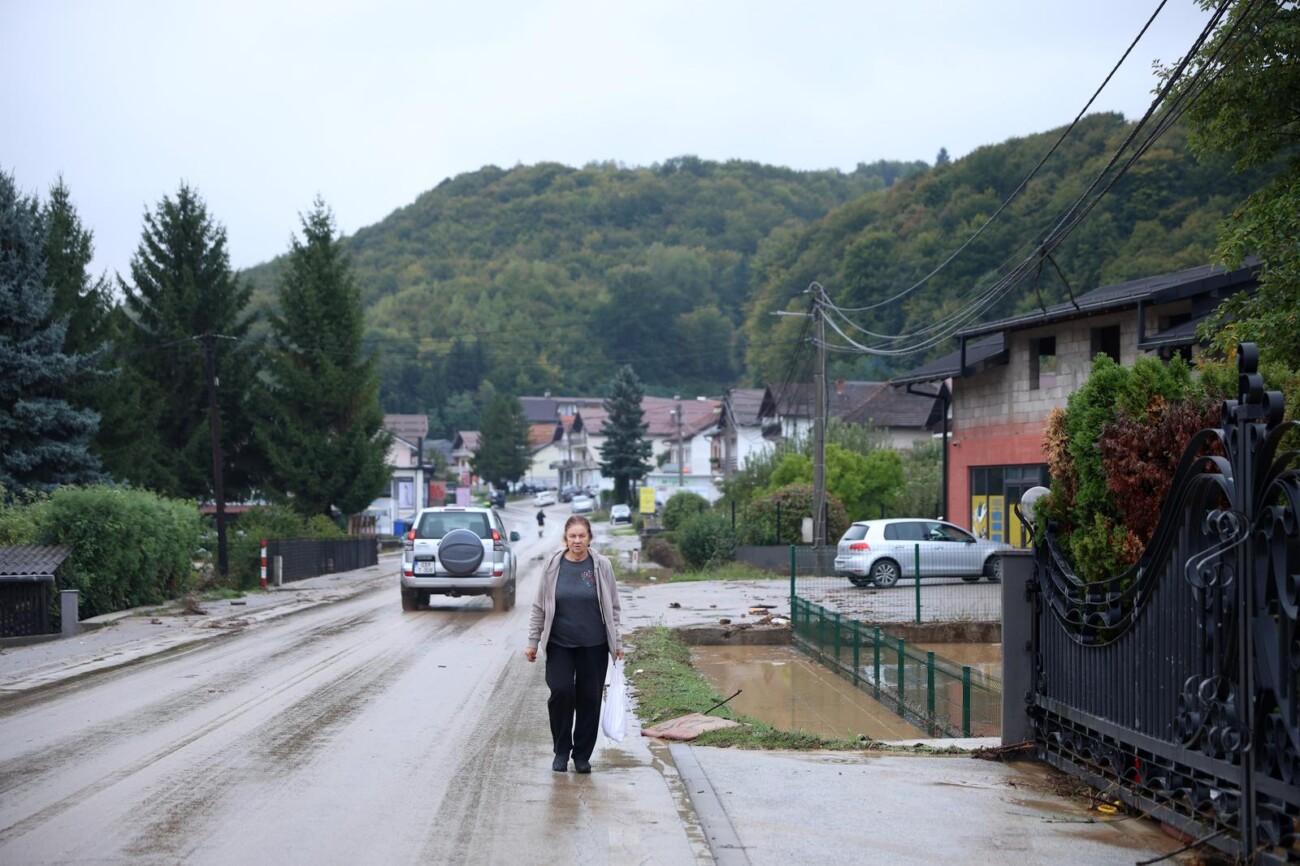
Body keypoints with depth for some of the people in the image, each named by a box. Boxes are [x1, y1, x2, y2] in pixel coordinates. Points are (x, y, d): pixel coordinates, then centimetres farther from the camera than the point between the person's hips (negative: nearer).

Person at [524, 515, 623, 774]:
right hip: (559, 645, 0)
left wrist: (617, 643, 4)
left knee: (589, 698, 2)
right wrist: (533, 642, 4)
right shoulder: (553, 566, 1)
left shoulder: (601, 566, 0)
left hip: (593, 646, 0)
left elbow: (612, 608, 6)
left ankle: (582, 755, 16)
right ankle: (561, 750, 5)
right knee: (561, 691, -13)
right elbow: (539, 608, 6)